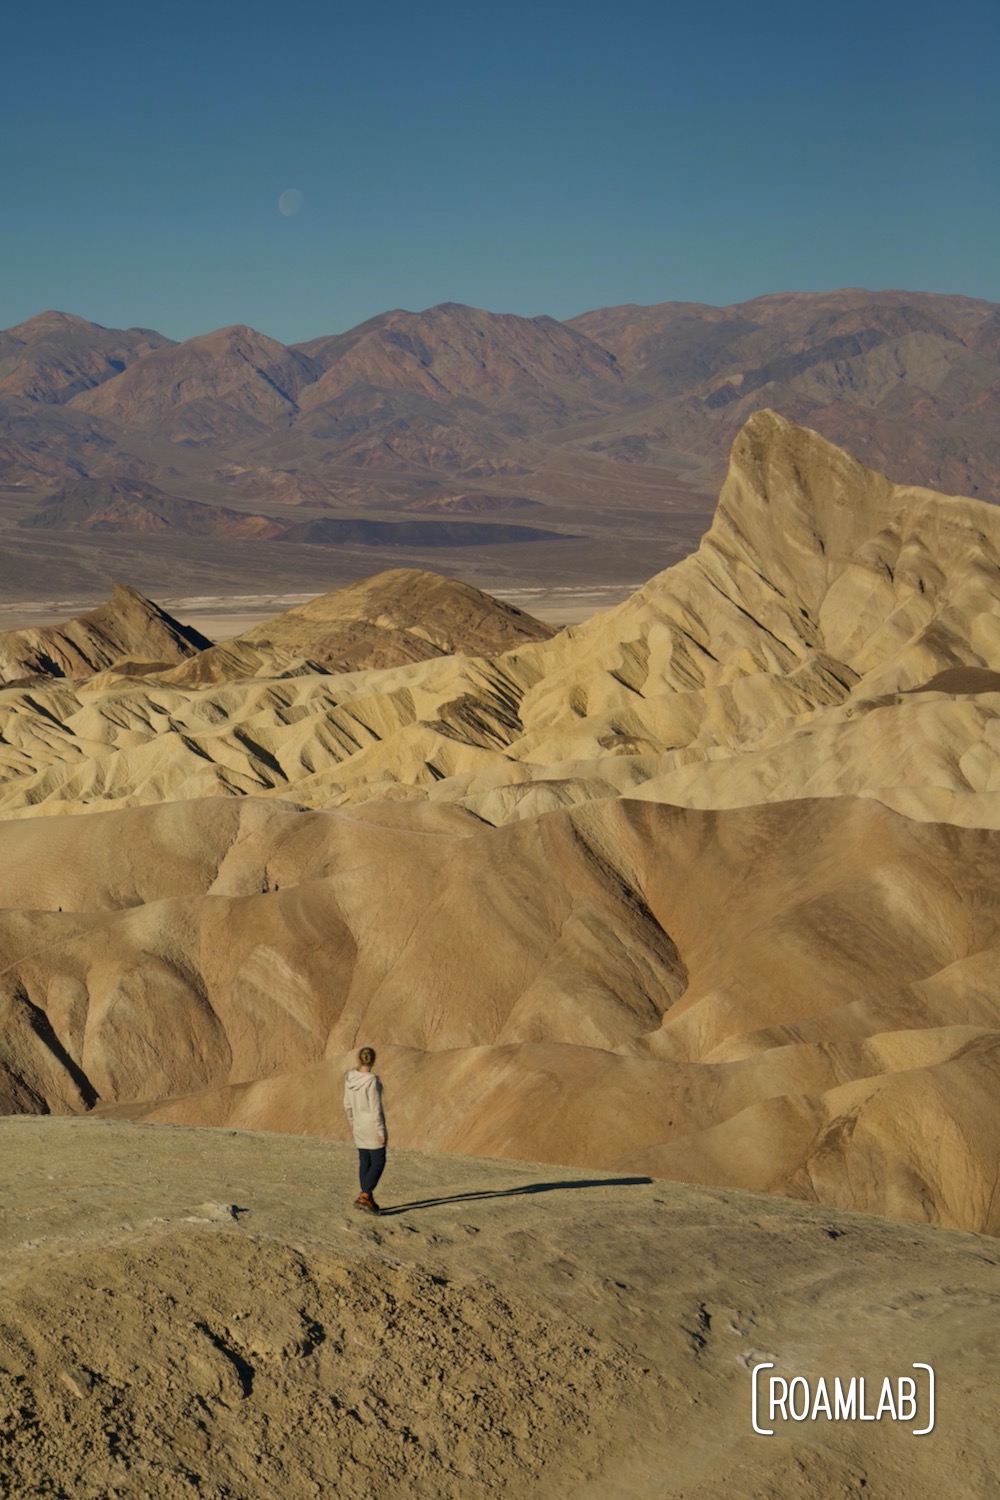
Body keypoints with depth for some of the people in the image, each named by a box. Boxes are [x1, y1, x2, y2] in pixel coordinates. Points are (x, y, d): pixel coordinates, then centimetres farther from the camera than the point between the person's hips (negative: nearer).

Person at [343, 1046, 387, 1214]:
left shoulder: (349, 1078, -3)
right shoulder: (372, 1081, -23)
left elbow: (347, 1105, 6)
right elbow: (375, 1109, -21)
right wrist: (381, 1132, -14)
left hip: (358, 1126, 7)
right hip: (372, 1126, -7)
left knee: (364, 1162, 14)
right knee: (378, 1162, 2)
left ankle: (368, 1199, 19)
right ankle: (363, 1197, -8)